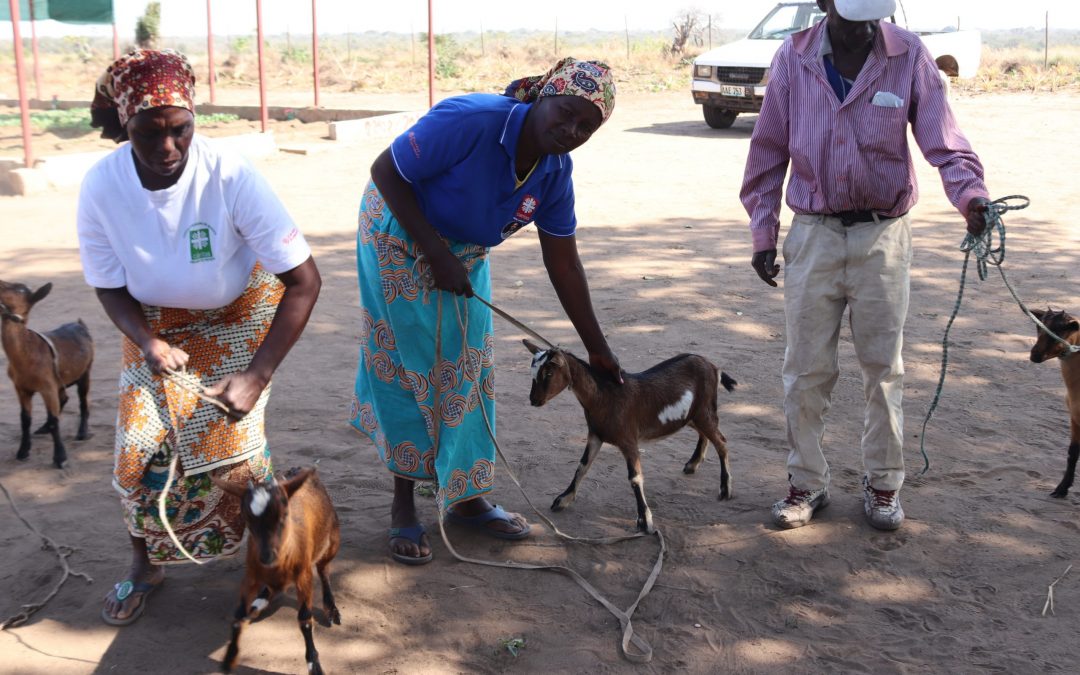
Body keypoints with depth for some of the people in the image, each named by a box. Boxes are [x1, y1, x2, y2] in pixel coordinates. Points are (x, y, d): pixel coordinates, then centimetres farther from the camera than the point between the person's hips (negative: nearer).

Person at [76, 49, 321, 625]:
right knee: (140, 443, -7)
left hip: (239, 315, -2)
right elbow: (110, 288, -10)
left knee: (233, 440, -13)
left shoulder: (230, 178, -32)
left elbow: (303, 281, -29)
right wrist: (147, 343, -31)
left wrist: (256, 375, -35)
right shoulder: (101, 187, -24)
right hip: (155, 323, 2)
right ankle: (145, 565, 19)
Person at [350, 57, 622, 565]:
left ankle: (465, 498, 22)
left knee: (468, 370, 8)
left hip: (464, 257, 6)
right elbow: (385, 172, -26)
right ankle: (404, 508, 12)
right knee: (405, 369, -1)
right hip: (399, 244, -6)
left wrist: (597, 348, -2)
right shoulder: (469, 121, -32)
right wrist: (435, 252, -28)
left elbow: (563, 263, -4)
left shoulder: (556, 172, -12)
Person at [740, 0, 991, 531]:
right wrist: (763, 233, 2)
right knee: (806, 368, 6)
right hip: (813, 234, 1)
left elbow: (943, 140, -10)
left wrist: (970, 194, -29)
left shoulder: (909, 56, -7)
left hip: (883, 235, -1)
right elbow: (768, 152, 3)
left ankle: (883, 484, 24)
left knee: (883, 366, 8)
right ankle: (806, 482, 21)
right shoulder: (793, 59, -3)